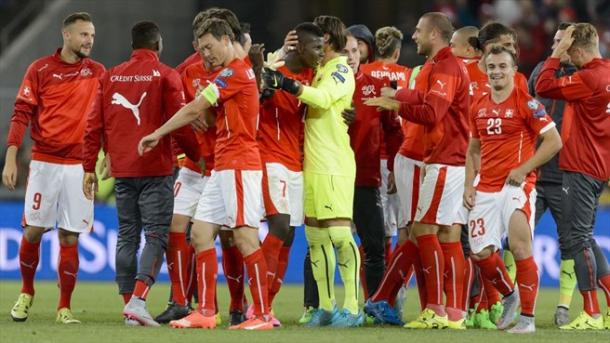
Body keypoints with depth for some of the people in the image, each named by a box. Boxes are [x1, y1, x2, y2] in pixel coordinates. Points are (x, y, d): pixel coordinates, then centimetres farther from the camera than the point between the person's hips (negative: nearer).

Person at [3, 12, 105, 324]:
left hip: (79, 166, 1)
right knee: (33, 230, -1)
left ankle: (64, 307, 6)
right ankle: (26, 293, 21)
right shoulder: (40, 70, 0)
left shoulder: (96, 72, 8)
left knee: (69, 237, 0)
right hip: (44, 162, -1)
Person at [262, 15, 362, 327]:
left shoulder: (340, 70, -7)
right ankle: (325, 307, 14)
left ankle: (352, 308, -10)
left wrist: (287, 84, -34)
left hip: (334, 166, -9)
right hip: (312, 165, 9)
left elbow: (323, 97, -24)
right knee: (315, 238, 9)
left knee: (339, 234, -11)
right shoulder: (318, 70, 18)